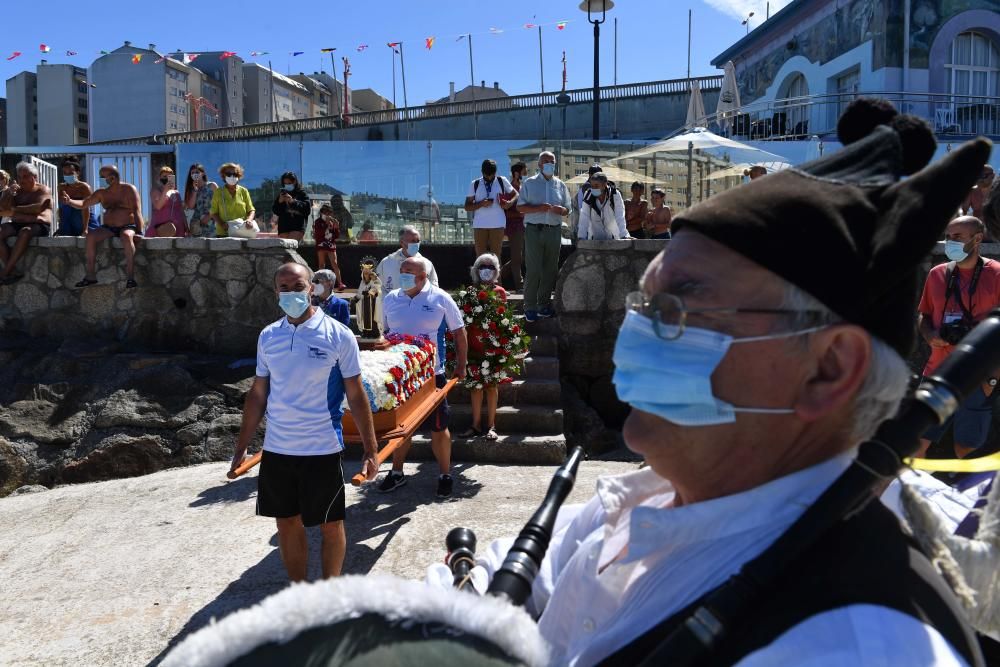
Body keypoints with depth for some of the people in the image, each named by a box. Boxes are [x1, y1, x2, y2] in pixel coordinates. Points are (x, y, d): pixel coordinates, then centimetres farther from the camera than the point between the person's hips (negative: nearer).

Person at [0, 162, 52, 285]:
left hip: (39, 225, -5)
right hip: (17, 224, 5)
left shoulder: (43, 190, 5)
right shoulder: (16, 191, 17)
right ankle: (12, 270, -30)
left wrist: (14, 209, -9)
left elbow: (39, 208, -15)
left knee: (25, 232, -38)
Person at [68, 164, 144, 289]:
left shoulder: (129, 189, -2)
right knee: (90, 236, -22)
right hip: (108, 228, 5)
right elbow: (83, 204, 11)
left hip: (128, 226, -5)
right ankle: (90, 276, -22)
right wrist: (69, 201, -10)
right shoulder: (102, 193, 12)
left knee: (126, 236, -39)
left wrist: (140, 232, -20)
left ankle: (130, 276, -41)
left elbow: (137, 211, -10)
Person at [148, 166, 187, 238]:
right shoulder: (156, 190, 6)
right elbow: (158, 206, -14)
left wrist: (186, 228, 11)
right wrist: (165, 191, -20)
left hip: (178, 229, 2)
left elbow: (181, 211, 19)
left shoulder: (176, 193, 21)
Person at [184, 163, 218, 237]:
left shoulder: (212, 186, 4)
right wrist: (195, 190, -2)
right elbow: (190, 206, 2)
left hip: (210, 222, -3)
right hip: (196, 223, 3)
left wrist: (209, 216, -13)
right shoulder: (191, 188, 14)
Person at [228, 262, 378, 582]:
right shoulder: (268, 336, 4)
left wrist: (370, 449, -9)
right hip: (276, 449, 4)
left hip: (323, 450, -4)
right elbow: (258, 394, 10)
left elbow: (356, 395, -6)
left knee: (330, 525, 10)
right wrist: (242, 448, 10)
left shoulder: (338, 336, -9)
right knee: (287, 524, 15)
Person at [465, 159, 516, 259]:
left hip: (497, 224, 0)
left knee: (495, 256, 2)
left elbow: (515, 194, 13)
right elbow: (467, 207, 5)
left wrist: (510, 203, -9)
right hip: (479, 225, 1)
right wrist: (481, 204, -13)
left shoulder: (502, 181, 6)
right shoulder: (475, 184, 6)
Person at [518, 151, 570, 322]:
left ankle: (544, 305, 16)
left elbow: (567, 210, 15)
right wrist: (539, 208, -16)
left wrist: (560, 209, -9)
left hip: (554, 231, 4)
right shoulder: (529, 183, 6)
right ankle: (530, 308, -2)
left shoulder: (560, 185, 14)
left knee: (550, 270, 6)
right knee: (533, 270, -7)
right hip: (534, 230, -4)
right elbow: (521, 207, -1)